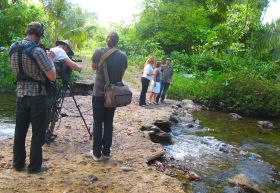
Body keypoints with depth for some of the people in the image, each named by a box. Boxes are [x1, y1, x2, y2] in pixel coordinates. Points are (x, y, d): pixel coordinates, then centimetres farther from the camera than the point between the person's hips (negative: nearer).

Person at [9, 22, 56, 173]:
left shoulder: (13, 49, 3)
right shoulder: (37, 51, -19)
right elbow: (52, 77, -19)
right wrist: (50, 59, -3)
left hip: (20, 95, 6)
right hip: (37, 96, -6)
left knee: (20, 131, 16)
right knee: (38, 132, 6)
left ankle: (18, 163, 27)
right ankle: (34, 166, 14)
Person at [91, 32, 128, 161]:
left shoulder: (99, 52, -6)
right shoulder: (123, 56, -4)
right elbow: (122, 74, 6)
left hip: (98, 93, -1)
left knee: (97, 123, 7)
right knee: (109, 123, 12)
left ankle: (96, 153, 12)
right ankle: (106, 152, 19)